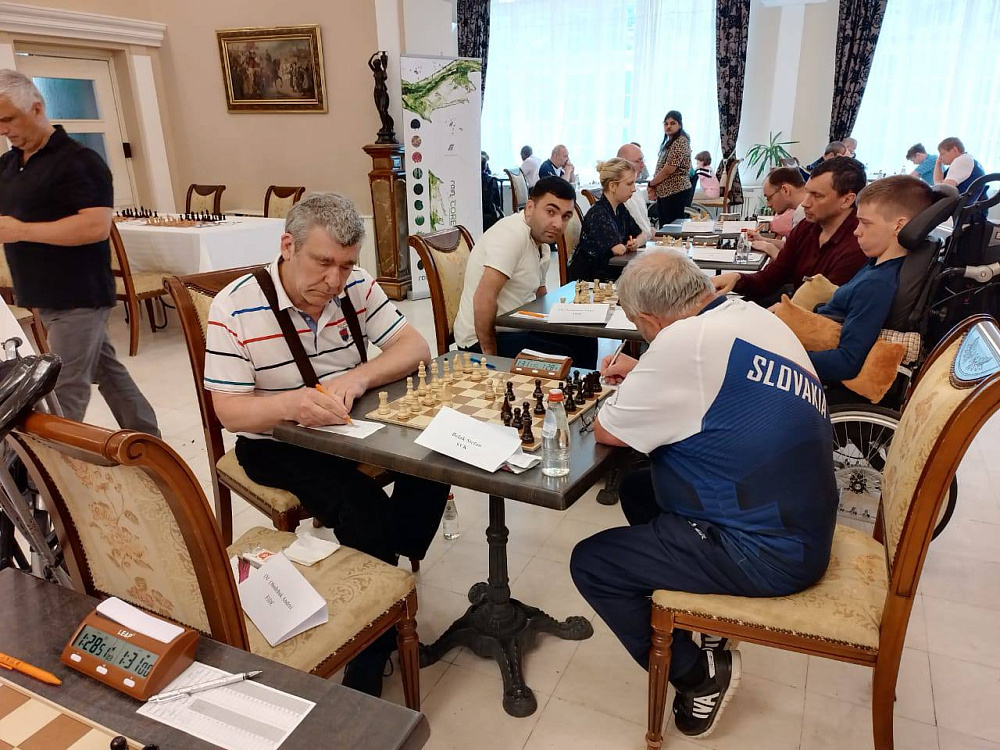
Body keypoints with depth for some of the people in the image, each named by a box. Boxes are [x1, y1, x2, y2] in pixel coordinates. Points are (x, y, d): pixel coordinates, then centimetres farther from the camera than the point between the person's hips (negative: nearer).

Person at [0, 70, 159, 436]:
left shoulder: (78, 161, -13)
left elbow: (97, 226, -23)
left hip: (78, 296, -9)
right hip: (49, 296, 9)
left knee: (65, 391, -5)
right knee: (107, 371, 15)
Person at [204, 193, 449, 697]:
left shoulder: (356, 286, -5)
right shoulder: (233, 309, -17)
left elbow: (415, 348, -9)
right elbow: (230, 411, -17)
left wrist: (356, 378, -28)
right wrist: (292, 404, -39)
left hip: (350, 427, 5)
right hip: (276, 445, -4)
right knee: (364, 507, -27)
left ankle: (386, 566, 2)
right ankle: (372, 659, -8)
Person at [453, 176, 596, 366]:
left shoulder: (542, 246, 11)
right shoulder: (513, 234, -20)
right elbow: (484, 298, -28)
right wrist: (490, 353, -22)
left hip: (518, 329, 10)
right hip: (481, 339, -10)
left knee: (585, 341, 9)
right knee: (564, 358, -22)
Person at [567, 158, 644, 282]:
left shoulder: (620, 209, 9)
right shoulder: (598, 215, -19)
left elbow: (641, 235, 17)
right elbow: (618, 249, -27)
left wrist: (636, 243, -6)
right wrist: (630, 246, -4)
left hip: (611, 275, 8)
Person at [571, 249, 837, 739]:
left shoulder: (686, 340, -24)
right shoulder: (751, 316, 4)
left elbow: (607, 432, -13)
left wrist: (626, 395, 6)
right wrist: (643, 377, 15)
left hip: (767, 551, -10)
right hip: (797, 521, 10)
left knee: (590, 564, -2)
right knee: (637, 489, 22)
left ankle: (700, 677, 12)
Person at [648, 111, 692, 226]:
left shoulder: (681, 142, -12)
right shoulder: (669, 142, 18)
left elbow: (669, 169, -19)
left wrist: (651, 184, -8)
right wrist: (654, 187, 3)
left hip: (676, 191, -9)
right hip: (664, 191, 9)